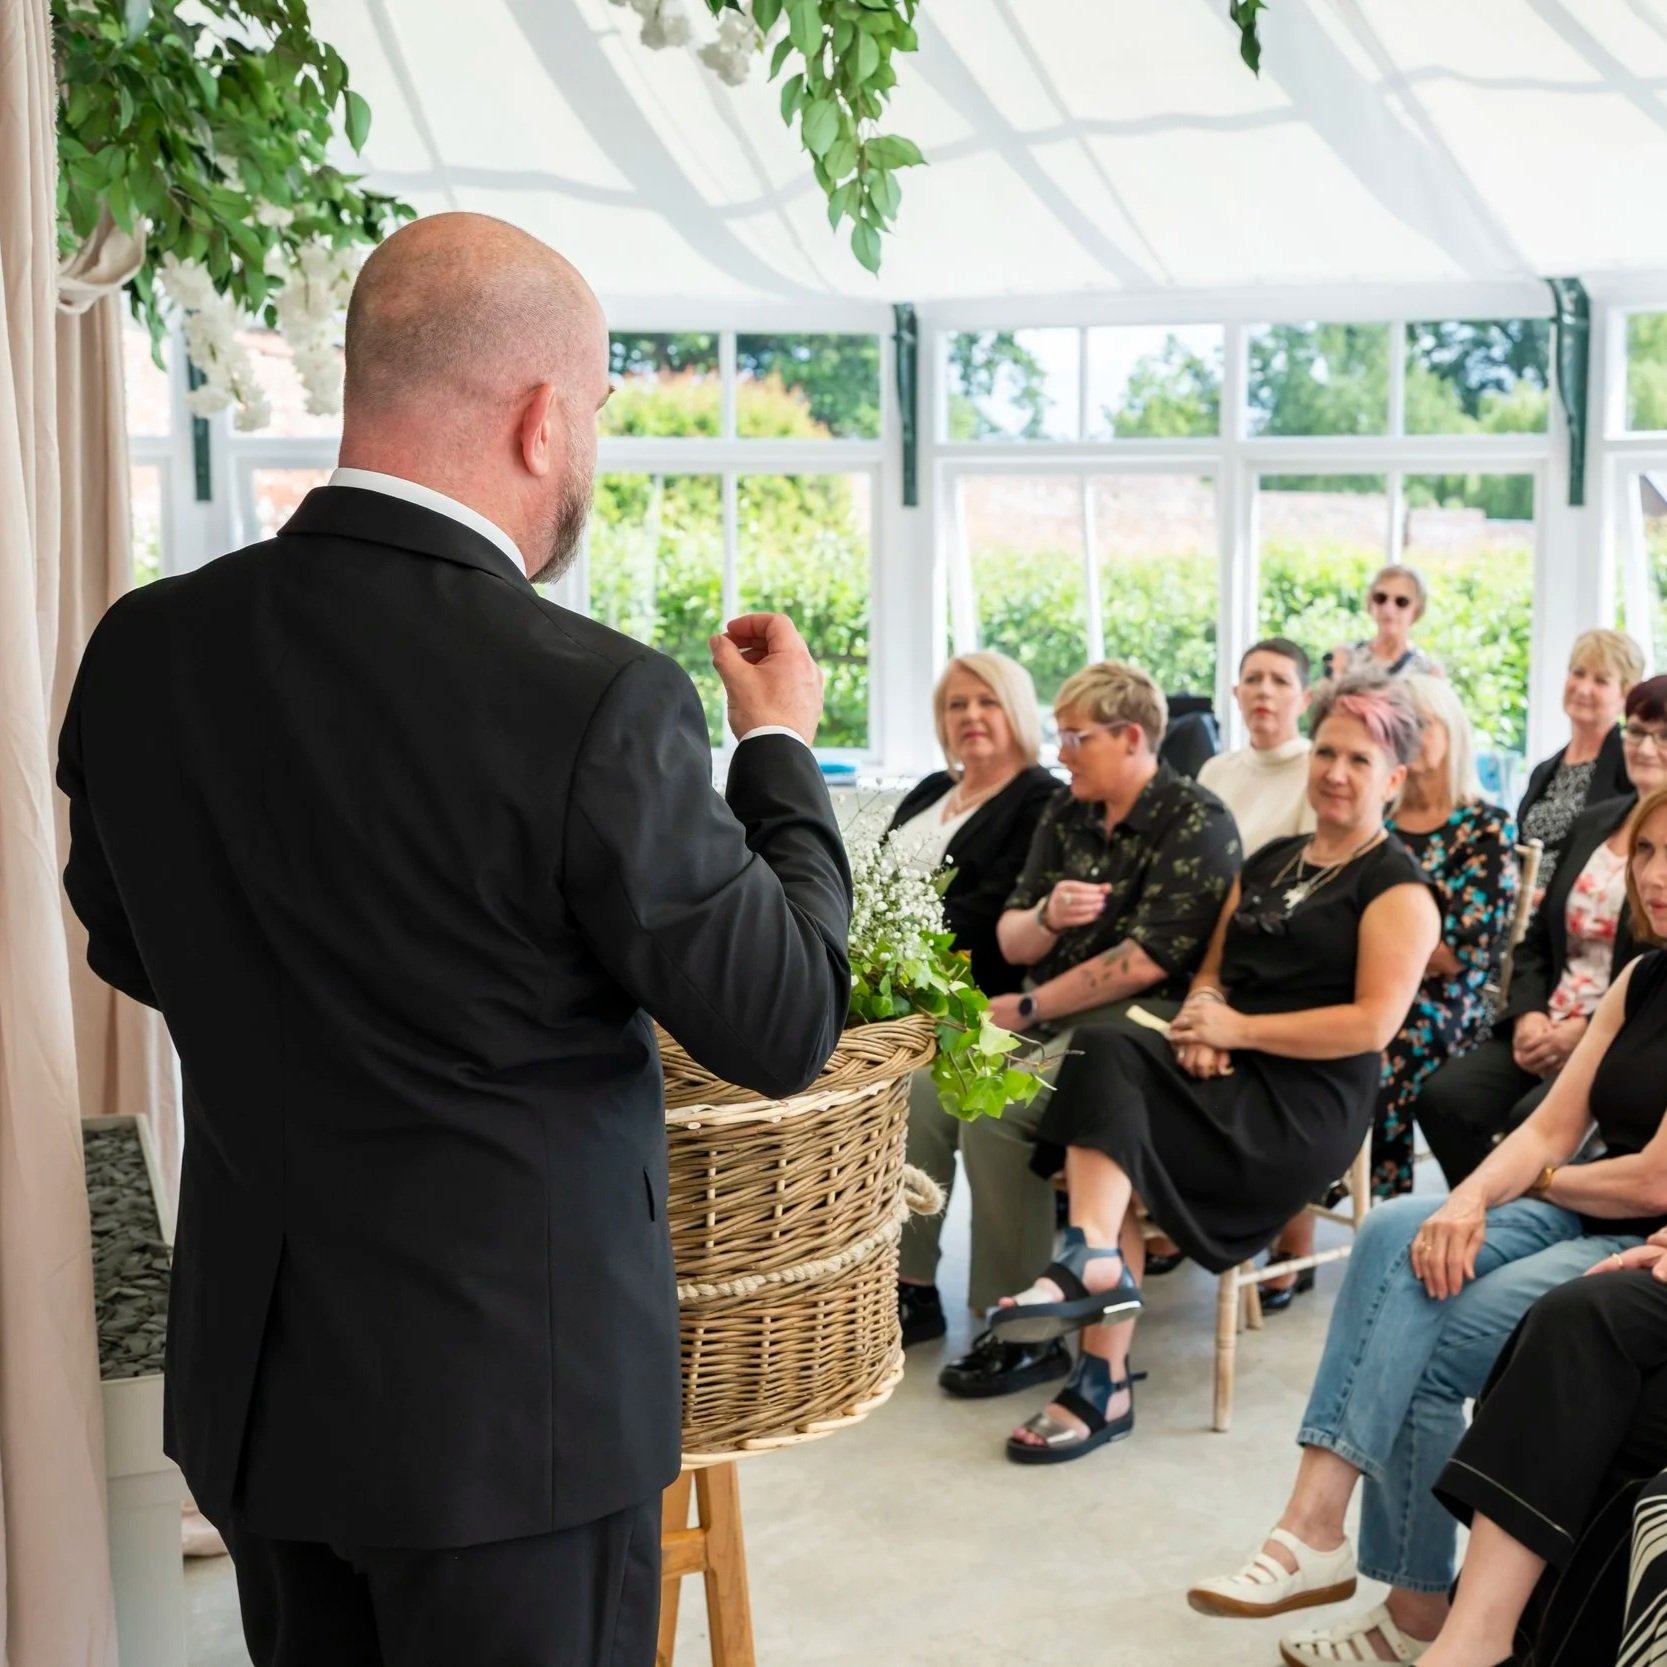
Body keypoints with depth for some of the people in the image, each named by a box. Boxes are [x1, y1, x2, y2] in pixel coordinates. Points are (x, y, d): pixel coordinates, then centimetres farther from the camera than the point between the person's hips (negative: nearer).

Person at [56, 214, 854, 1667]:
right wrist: (781, 749, 1)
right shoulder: (595, 700, -23)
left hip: (250, 1378, 6)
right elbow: (785, 1030, -13)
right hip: (509, 1390, -5)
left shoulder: (139, 652, -6)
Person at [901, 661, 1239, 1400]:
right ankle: (910, 1285, -1)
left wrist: (1029, 1008, -12)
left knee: (993, 1112, -27)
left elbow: (1148, 959, -18)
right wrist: (1048, 916, -15)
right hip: (1050, 1016, 7)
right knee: (923, 1091, -13)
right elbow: (1011, 940, 9)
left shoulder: (1197, 824, -10)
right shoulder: (1066, 813, 12)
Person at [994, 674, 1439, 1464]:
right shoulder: (1269, 862, 22)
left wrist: (1240, 1029, -13)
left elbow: (1373, 1022, -12)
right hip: (1225, 1076, 6)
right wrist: (1203, 1013, -3)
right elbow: (1214, 968, 21)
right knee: (1103, 1052, -26)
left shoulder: (1396, 886, 0)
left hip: (1309, 1102, -6)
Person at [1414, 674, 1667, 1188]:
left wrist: (1591, 1030, -17)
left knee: (1533, 1121, -30)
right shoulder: (1593, 823, 16)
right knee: (1442, 1097, -17)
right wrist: (1528, 1015, -1)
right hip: (1547, 1029, 6)